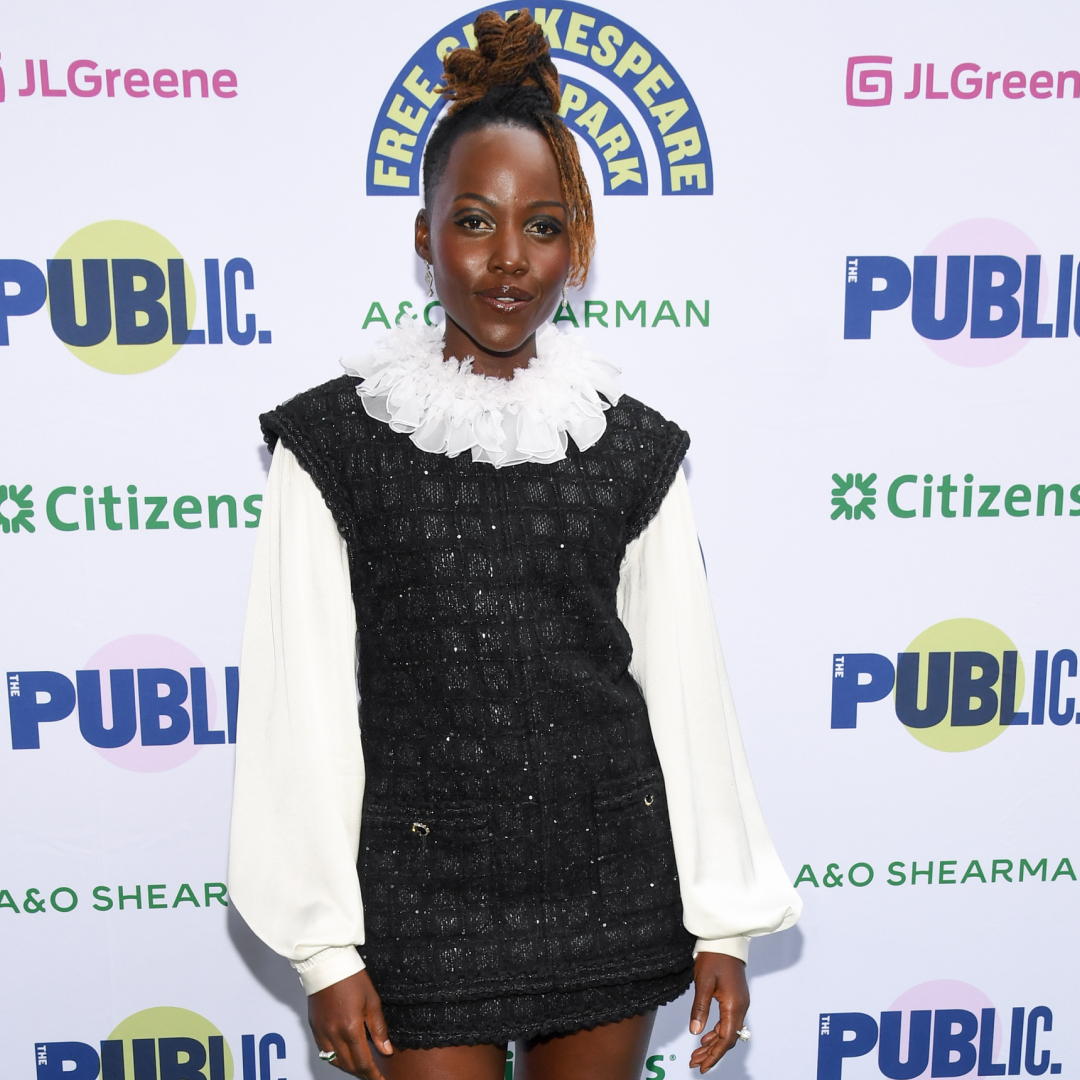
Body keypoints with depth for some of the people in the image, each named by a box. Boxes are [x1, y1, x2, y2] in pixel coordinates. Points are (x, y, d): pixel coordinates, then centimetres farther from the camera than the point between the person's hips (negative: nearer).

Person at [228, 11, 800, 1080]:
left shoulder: (632, 448, 0)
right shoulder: (334, 441, -6)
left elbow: (683, 684, 2)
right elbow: (305, 706, -5)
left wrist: (723, 920, 4)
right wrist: (327, 946, -4)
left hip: (611, 883, 2)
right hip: (422, 893, -2)